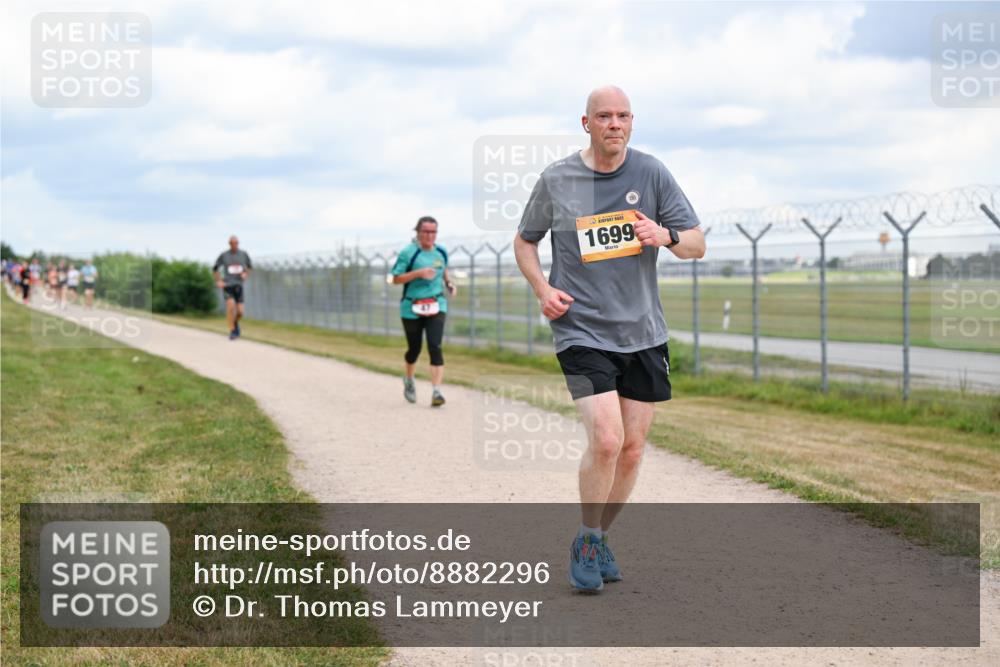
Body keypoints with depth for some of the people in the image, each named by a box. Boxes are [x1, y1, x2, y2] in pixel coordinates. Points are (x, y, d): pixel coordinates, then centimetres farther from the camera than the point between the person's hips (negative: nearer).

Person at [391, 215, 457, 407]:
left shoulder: (441, 252, 5)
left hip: (436, 306, 2)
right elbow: (396, 279, -10)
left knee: (435, 347, -15)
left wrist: (449, 283, 7)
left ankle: (436, 391, -19)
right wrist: (418, 273, -22)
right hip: (412, 308, -2)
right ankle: (409, 380, 42)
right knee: (414, 349, 10)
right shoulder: (409, 253, -9)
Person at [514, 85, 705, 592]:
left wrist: (666, 236, -20)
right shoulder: (556, 180, -1)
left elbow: (697, 245, 3)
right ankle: (586, 544, 3)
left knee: (632, 448, 7)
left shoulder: (651, 173, 2)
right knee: (605, 440, -17)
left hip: (644, 335, 3)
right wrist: (543, 289, -4)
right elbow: (524, 241, 14)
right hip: (582, 331, -3)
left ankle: (599, 539, 27)